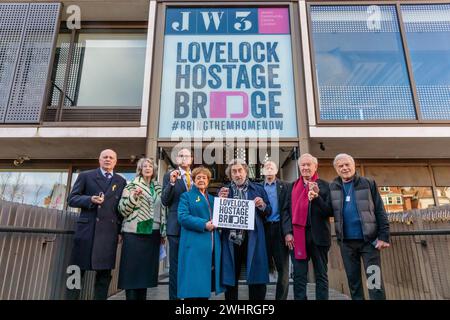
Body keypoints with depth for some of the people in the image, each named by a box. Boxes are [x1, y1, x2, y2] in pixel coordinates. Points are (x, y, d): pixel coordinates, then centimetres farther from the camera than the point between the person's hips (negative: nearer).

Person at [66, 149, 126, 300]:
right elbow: (72, 199, 4)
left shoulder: (121, 181, 13)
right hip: (87, 229, -1)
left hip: (109, 232, 2)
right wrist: (90, 199, -14)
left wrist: (120, 230, 5)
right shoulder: (85, 176, 8)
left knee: (104, 272, 6)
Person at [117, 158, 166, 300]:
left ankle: (142, 297, 19)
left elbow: (162, 211, 14)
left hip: (152, 234, 4)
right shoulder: (132, 185, 2)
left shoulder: (158, 188, 13)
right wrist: (134, 196, -17)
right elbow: (122, 209, -2)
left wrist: (163, 232, 10)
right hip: (134, 233, -4)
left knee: (146, 269, 8)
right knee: (132, 269, -2)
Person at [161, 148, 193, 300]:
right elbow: (164, 201, -6)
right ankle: (174, 296, 19)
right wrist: (172, 183, -19)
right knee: (175, 266, 6)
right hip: (177, 226, -3)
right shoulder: (169, 176, 2)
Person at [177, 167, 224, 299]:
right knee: (194, 283, -4)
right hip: (195, 245, -6)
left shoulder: (212, 198, 20)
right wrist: (204, 224, -19)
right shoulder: (187, 196, 2)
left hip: (212, 244, 6)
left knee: (205, 283, 12)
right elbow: (182, 217, -12)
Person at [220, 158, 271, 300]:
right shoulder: (224, 191, 10)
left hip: (252, 239, -1)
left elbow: (268, 212, 9)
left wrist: (262, 205, -12)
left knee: (257, 278, 3)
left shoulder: (258, 189, 8)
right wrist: (220, 200, -11)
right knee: (230, 278, 11)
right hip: (231, 240, 1)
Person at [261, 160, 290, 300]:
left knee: (283, 268, 2)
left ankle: (281, 297, 13)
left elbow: (287, 209, -2)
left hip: (279, 229, -1)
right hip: (263, 229, 1)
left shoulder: (284, 187, 6)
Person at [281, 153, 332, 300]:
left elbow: (330, 211, -3)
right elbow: (287, 210, 8)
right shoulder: (293, 186, 10)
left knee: (321, 275, 10)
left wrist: (316, 197, -18)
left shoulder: (325, 185, 3)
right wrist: (287, 232, -3)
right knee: (299, 276, 7)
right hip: (297, 236, 2)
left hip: (318, 235, -2)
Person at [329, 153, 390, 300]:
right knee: (353, 281, 13)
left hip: (369, 240, -2)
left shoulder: (368, 183, 0)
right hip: (346, 242, 2)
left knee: (375, 282, 1)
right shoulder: (332, 187, 5)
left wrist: (384, 236, -7)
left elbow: (380, 211, -1)